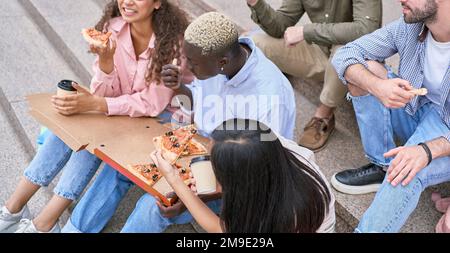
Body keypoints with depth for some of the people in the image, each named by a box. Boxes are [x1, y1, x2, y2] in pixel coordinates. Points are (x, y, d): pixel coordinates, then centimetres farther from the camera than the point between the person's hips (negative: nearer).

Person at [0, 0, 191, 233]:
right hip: (119, 109, 4)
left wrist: (93, 103, -31)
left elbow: (153, 103, -24)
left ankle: (43, 223, -18)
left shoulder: (173, 39, -23)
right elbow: (105, 93, -9)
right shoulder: (113, 28, -10)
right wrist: (105, 60, -30)